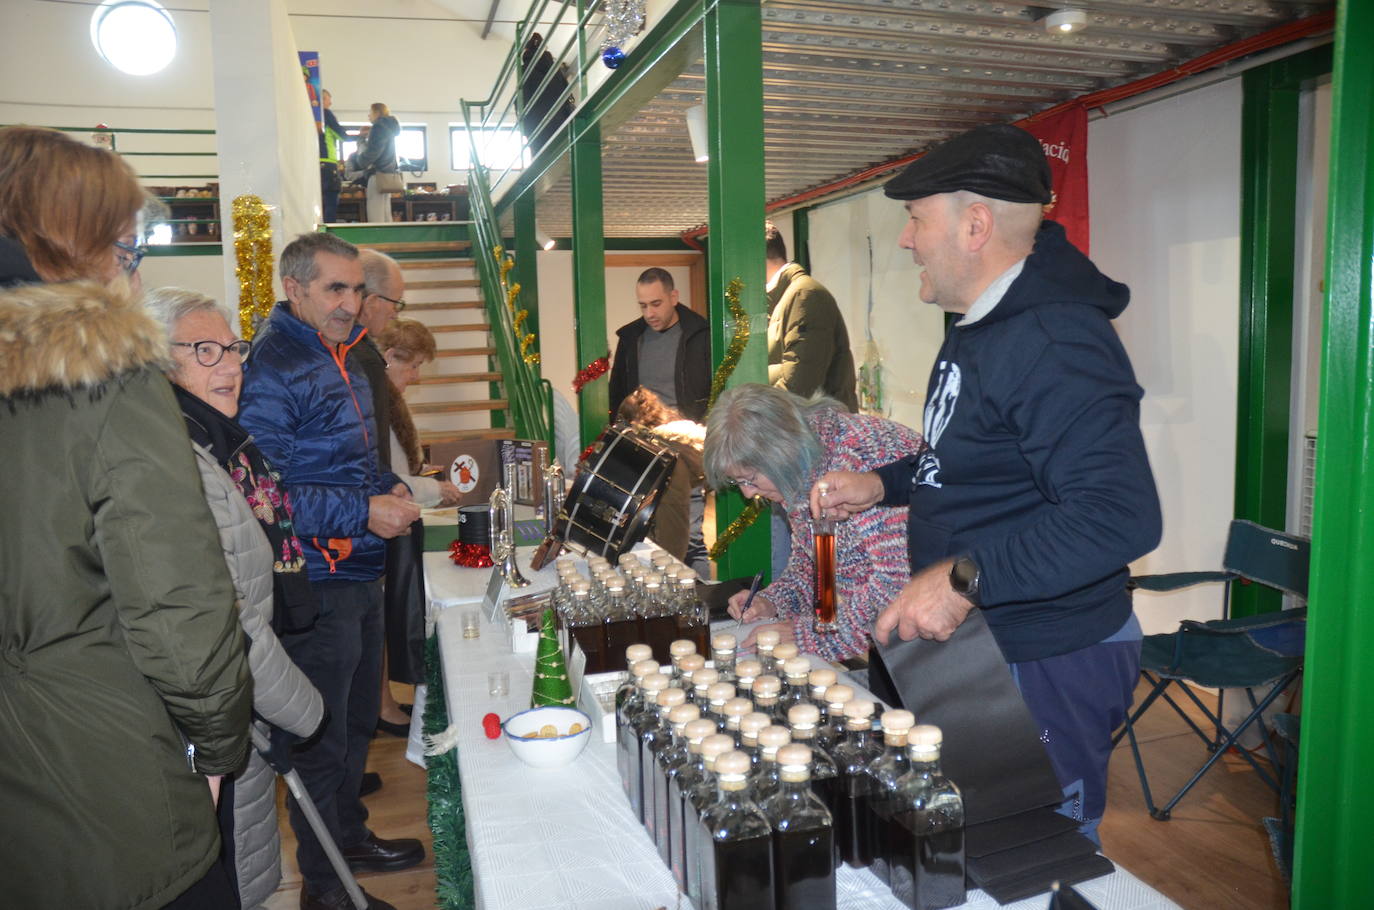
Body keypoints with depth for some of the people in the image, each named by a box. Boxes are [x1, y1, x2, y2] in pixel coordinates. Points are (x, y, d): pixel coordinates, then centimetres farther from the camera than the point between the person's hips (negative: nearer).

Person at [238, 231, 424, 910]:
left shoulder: (340, 358, 13)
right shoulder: (271, 367, -18)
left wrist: (389, 489, 7)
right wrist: (362, 512, -25)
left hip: (362, 573, 9)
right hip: (315, 582, -9)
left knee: (358, 720, 22)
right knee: (322, 738, 6)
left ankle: (351, 836, 42)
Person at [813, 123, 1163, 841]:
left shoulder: (1055, 341, -24)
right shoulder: (980, 329, 12)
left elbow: (1120, 515, -32)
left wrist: (963, 578, -33)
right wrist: (883, 485, 9)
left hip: (1046, 666, -10)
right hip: (976, 646, 10)